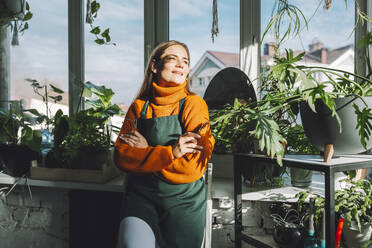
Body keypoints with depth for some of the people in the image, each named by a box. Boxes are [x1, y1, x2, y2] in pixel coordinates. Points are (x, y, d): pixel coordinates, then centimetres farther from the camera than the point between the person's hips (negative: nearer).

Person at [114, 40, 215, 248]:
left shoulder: (194, 104, -2)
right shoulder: (139, 106, 7)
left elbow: (194, 166, -10)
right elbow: (121, 156, -4)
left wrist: (146, 151, -8)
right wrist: (171, 153, -18)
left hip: (184, 200, 0)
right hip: (142, 196, 1)